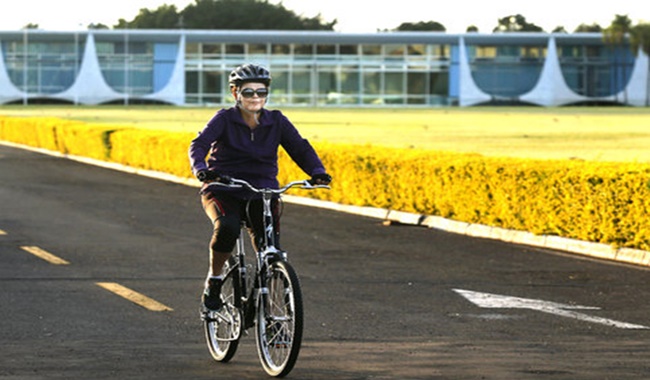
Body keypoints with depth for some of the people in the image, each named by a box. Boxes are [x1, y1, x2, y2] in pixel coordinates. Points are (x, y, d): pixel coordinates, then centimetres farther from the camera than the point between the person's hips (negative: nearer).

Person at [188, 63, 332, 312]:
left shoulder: (276, 121, 4)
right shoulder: (225, 119, -5)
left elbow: (301, 148, -5)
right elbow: (199, 145, -18)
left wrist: (317, 172, -25)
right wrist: (201, 169, -40)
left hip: (262, 193, 3)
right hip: (223, 192, -3)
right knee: (227, 228, -33)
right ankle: (213, 281, -10)